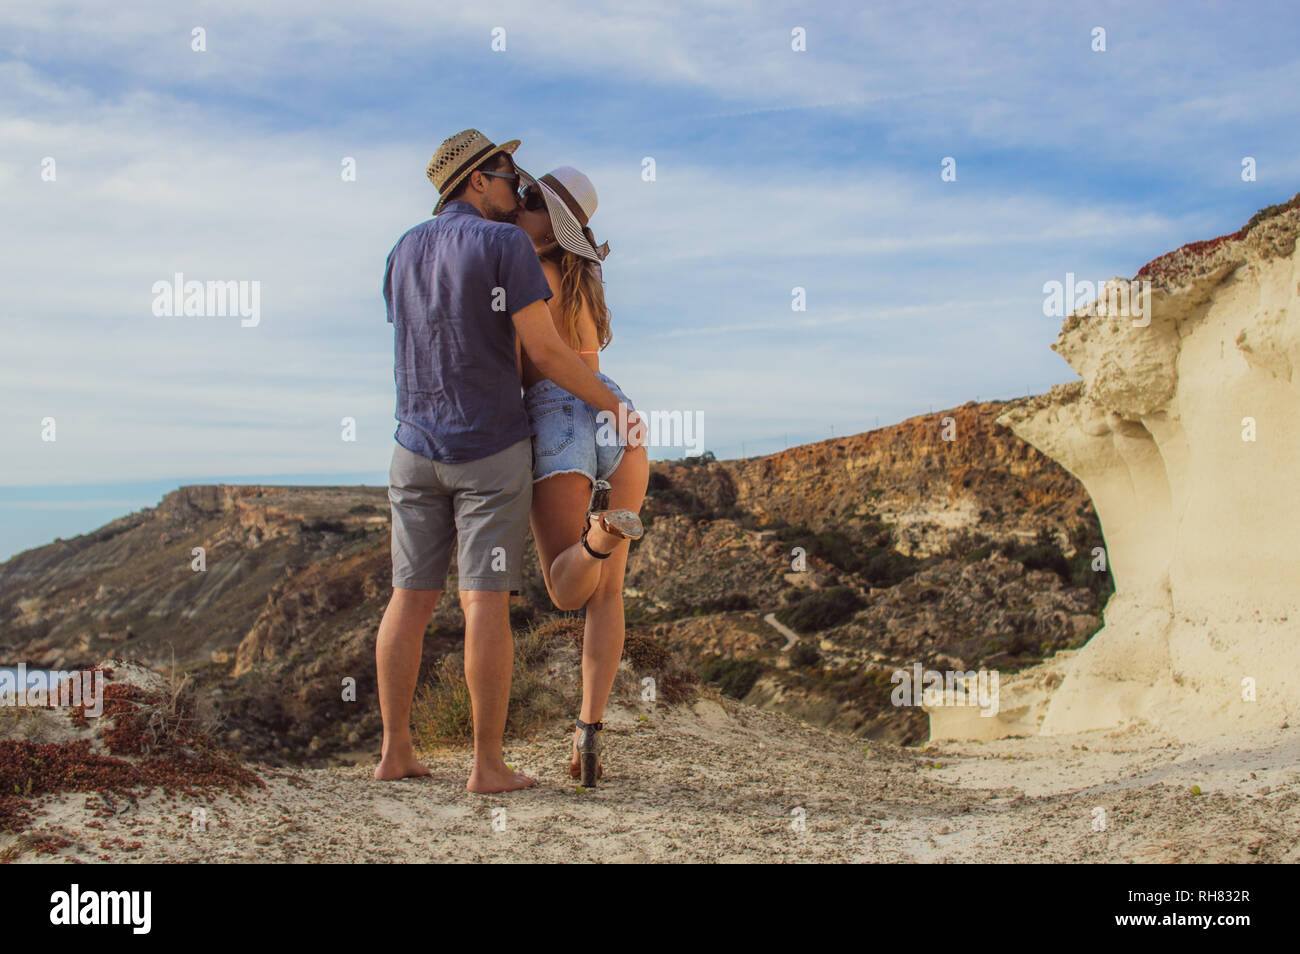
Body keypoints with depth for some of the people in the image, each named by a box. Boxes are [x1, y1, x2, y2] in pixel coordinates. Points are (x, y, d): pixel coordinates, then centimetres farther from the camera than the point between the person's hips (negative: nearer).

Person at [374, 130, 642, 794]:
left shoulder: (403, 254, 12)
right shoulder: (505, 243, -8)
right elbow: (544, 348, -14)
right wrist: (613, 404, -2)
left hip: (417, 450, 6)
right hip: (490, 449, -6)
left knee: (411, 597, 9)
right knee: (486, 602, -5)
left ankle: (395, 751, 11)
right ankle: (488, 764, -2)